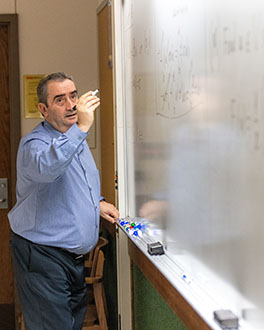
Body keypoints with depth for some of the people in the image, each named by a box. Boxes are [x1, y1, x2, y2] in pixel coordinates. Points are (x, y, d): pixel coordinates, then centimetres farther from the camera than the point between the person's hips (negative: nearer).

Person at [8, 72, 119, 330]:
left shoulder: (76, 139, 12)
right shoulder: (34, 144, -17)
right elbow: (47, 168, -42)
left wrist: (97, 203, 12)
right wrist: (81, 128, -47)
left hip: (74, 256, 9)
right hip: (42, 256, -9)